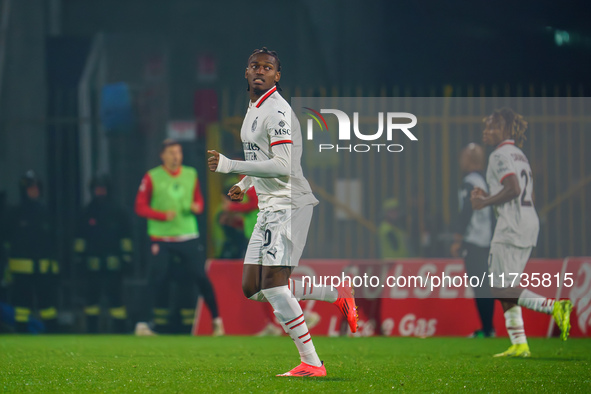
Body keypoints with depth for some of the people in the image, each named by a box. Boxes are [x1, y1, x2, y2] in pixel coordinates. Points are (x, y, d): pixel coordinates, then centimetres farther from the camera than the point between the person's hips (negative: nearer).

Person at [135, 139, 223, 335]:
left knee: (200, 277, -6)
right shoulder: (152, 177, -1)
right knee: (158, 281, -6)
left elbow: (198, 200, 21)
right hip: (161, 239, -2)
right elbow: (140, 207, -2)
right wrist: (163, 215, -16)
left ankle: (216, 320, 1)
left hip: (188, 237, 2)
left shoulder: (191, 175, 10)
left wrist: (197, 207, -4)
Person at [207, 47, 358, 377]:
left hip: (289, 204, -10)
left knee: (273, 284, -15)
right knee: (253, 288, 6)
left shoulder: (277, 111, -14)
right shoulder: (254, 109, 17)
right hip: (269, 207, 10)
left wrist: (229, 165, -25)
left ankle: (311, 362, -10)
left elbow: (282, 167, -24)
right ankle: (337, 295, 16)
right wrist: (245, 185, 17)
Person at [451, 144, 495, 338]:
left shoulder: (469, 183, -11)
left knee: (479, 286, -8)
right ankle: (489, 327, 13)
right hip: (485, 240, 9)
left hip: (473, 241, -9)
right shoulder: (484, 182, 14)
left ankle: (486, 329, -10)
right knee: (486, 285, 11)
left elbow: (466, 213, -16)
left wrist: (458, 240, -13)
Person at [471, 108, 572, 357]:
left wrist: (485, 203, -12)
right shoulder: (519, 155, 19)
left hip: (511, 226, -10)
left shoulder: (500, 155, -10)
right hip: (529, 223, 10)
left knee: (501, 290, -9)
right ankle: (519, 345, 7)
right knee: (505, 289, 11)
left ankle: (554, 306, -20)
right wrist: (488, 196, 21)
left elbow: (513, 189, -23)